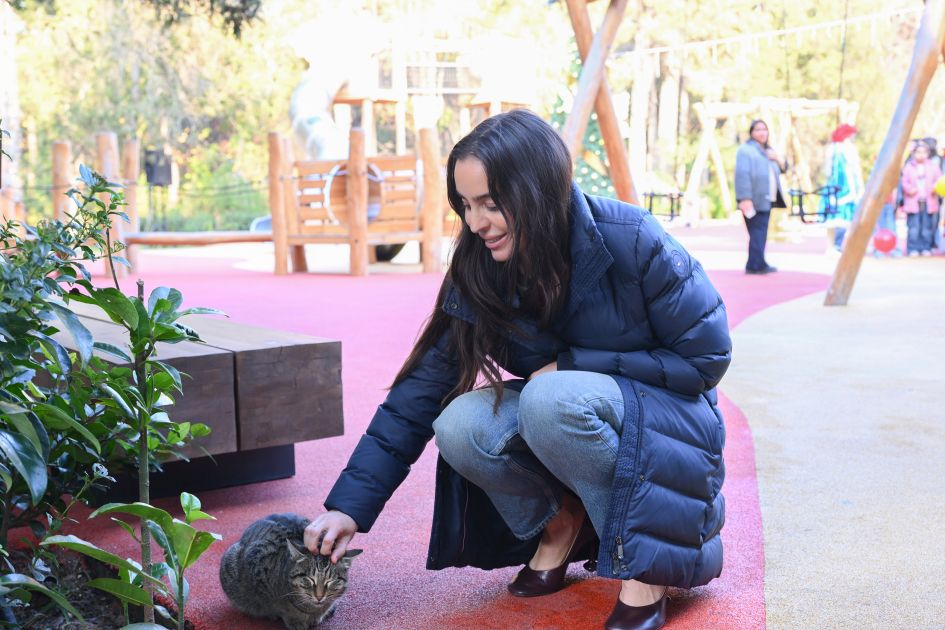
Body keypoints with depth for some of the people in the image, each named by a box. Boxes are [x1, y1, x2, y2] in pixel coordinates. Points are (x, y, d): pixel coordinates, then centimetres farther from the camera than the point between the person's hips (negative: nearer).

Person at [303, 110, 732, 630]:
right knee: (461, 425, -24)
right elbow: (417, 395, -11)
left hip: (669, 421, -4)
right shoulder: (481, 276, -10)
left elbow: (707, 357, -14)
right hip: (558, 422, 4)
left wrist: (571, 365, -19)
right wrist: (349, 505, -18)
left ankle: (645, 559, -15)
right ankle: (560, 520, 3)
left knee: (553, 398, -34)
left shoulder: (631, 243, -23)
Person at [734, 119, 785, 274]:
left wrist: (778, 159, 4)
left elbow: (782, 169, 27)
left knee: (760, 234, 9)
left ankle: (755, 265, 14)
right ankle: (757, 265, -11)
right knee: (757, 234, -13)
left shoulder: (768, 151, 23)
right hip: (754, 201, -9)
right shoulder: (746, 150, -6)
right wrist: (745, 198, -25)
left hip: (766, 200, 9)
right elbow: (742, 175, -16)